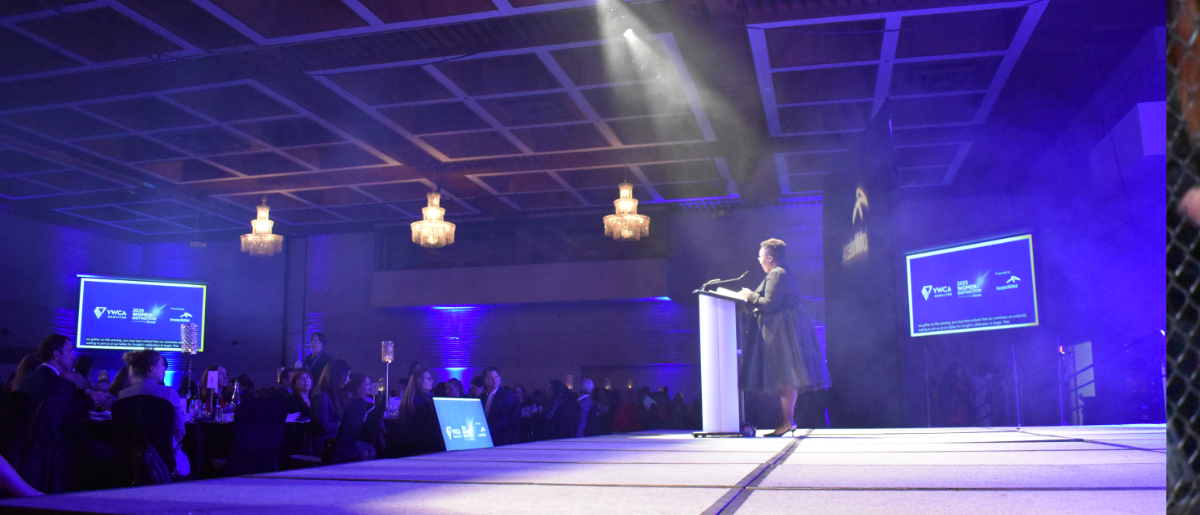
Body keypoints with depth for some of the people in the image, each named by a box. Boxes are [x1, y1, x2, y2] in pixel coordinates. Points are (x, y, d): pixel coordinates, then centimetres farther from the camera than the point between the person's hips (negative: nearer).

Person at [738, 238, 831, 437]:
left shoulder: (775, 275, -11)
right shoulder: (785, 273, 21)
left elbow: (770, 304, -18)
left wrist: (750, 296, -4)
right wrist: (751, 298, 22)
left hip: (782, 329, -10)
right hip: (789, 326, 10)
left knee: (785, 375, -11)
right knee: (787, 375, 8)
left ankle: (787, 421, -13)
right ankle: (789, 419, 9)